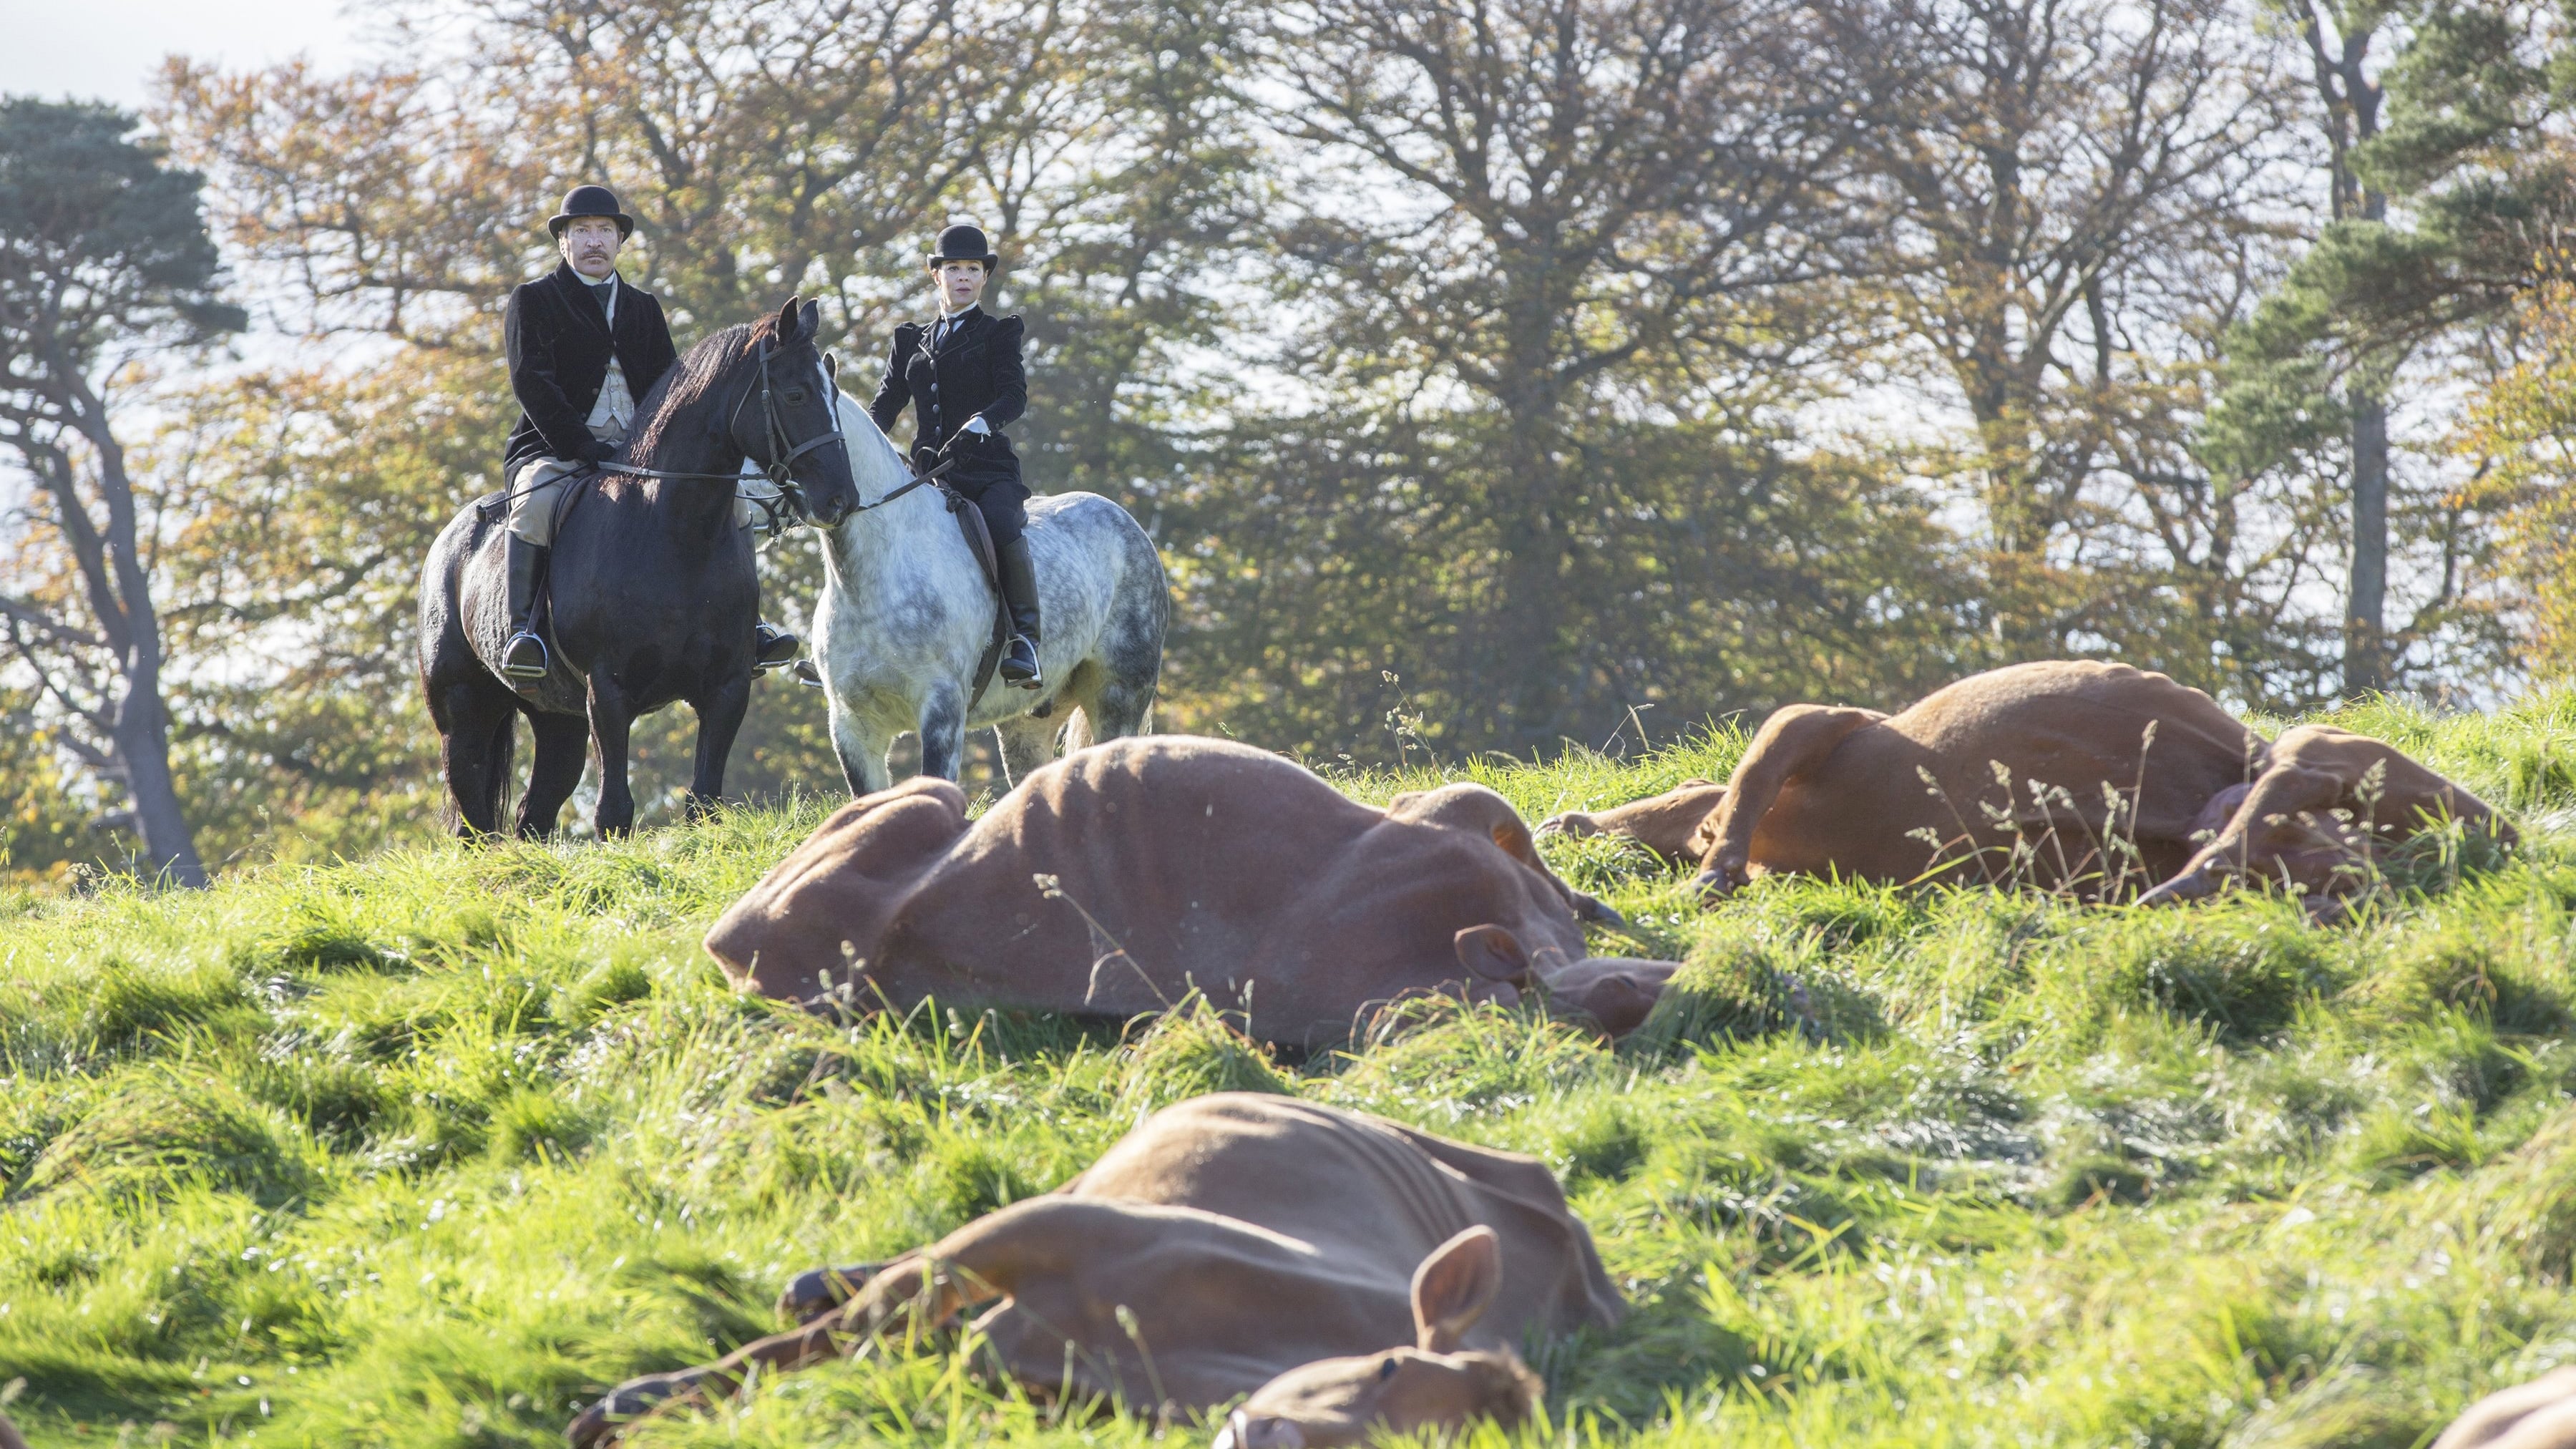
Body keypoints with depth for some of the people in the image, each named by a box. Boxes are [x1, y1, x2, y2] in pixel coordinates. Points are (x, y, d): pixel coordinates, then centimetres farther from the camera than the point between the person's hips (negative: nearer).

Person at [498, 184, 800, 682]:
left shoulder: (643, 307, 22)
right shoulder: (533, 301, 6)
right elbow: (531, 380, -9)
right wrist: (581, 446, -22)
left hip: (638, 450, 5)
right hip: (555, 450, -5)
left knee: (733, 500, -12)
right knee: (537, 501, -39)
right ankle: (521, 629, -38)